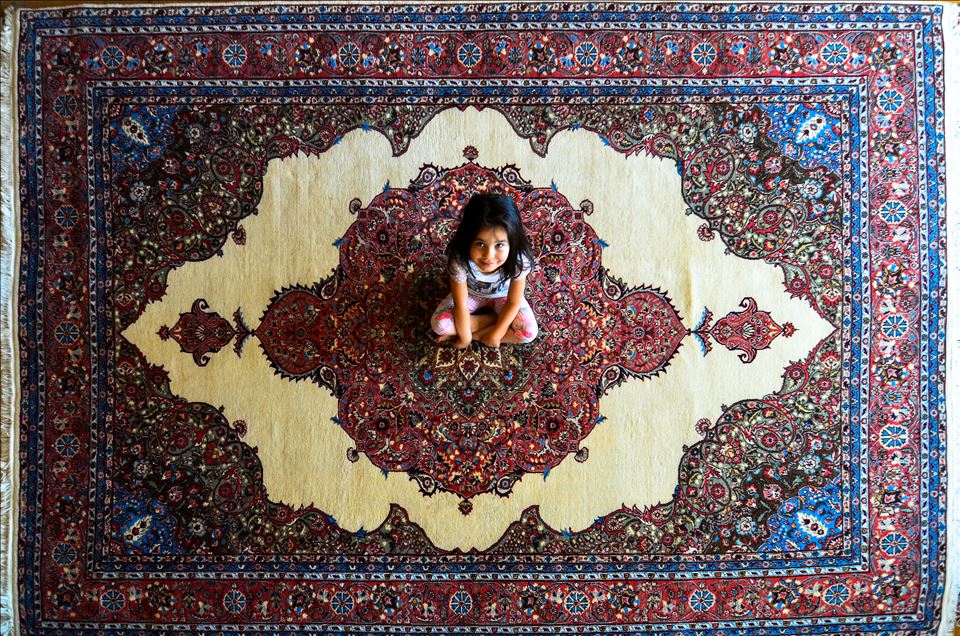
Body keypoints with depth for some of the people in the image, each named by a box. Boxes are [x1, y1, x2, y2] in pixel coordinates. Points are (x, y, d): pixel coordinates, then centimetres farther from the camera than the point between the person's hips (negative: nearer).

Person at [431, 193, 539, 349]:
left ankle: (477, 333, -6)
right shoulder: (459, 260, -39)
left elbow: (513, 303, -23)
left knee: (529, 332, -21)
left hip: (503, 295, 0)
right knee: (439, 324, -21)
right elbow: (461, 305, -26)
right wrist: (465, 337, -18)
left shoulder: (519, 260, -38)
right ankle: (497, 318, -7)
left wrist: (494, 335, -20)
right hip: (471, 293, 0)